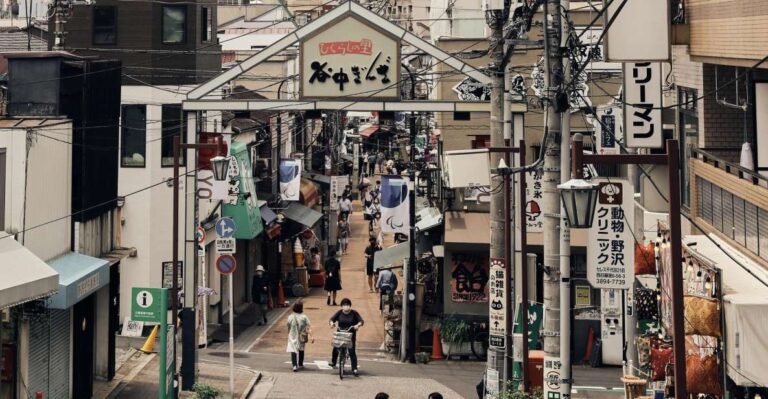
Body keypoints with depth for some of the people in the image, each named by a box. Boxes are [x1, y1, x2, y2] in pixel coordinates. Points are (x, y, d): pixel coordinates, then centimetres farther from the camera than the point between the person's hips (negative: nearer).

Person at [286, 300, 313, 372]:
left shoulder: (290, 317, -5)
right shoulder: (304, 317, -10)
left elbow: (289, 328, 6)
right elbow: (309, 328, -16)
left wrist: (288, 335, 22)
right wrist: (311, 336, -18)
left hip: (292, 337, -1)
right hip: (301, 337, 1)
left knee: (293, 350, -4)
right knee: (301, 350, 21)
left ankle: (294, 365, -22)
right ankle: (300, 364, 33)